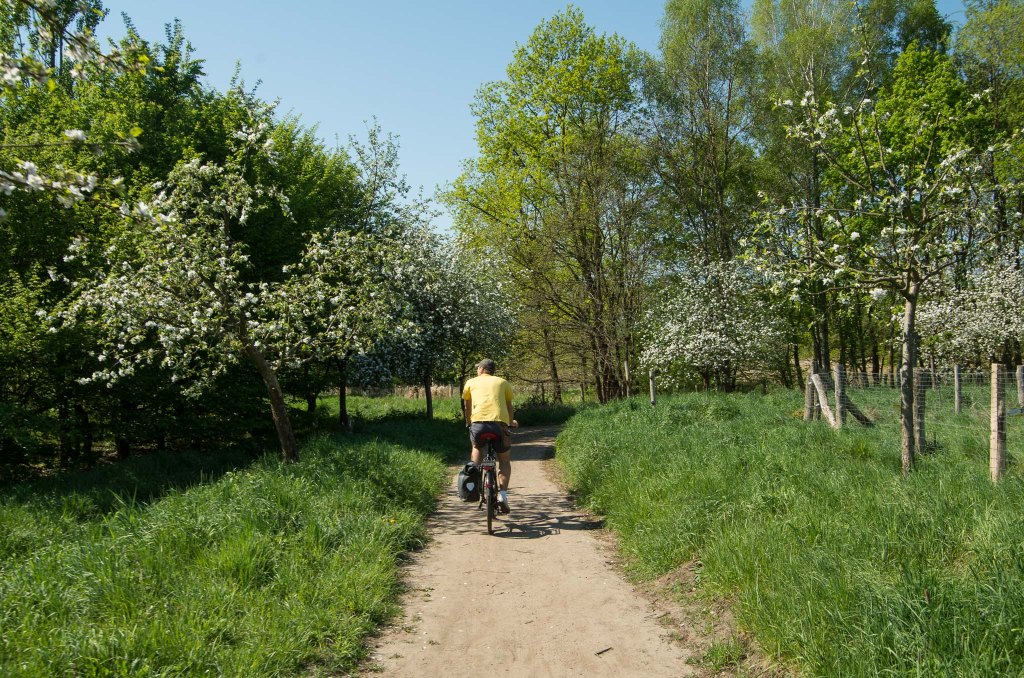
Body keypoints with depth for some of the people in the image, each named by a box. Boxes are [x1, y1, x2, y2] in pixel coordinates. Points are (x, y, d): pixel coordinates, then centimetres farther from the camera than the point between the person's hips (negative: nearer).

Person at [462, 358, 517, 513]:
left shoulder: (471, 382, 21)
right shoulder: (503, 382, 22)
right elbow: (509, 407, 27)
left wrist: (468, 423, 47)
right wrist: (511, 422, 46)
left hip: (478, 422, 1)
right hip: (499, 423, 0)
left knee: (477, 447, 33)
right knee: (504, 461, 17)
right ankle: (503, 495, 2)